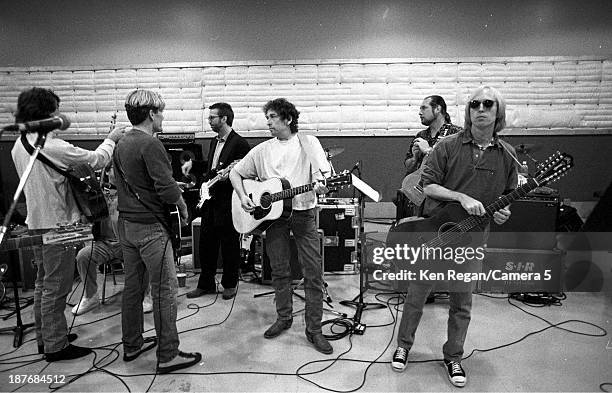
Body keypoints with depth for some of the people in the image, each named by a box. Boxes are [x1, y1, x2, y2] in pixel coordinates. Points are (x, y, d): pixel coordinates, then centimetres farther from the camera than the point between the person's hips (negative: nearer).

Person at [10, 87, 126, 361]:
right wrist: (111, 139, 2)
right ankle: (55, 346, 12)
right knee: (56, 286, 1)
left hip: (36, 221, 9)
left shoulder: (19, 145, 5)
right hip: (57, 222, -9)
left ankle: (44, 337, 33)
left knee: (43, 282, 19)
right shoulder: (54, 147, -23)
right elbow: (97, 160, -14)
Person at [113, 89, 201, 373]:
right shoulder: (150, 144, -17)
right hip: (150, 227, -9)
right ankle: (168, 355, 7)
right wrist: (183, 206, -7)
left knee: (133, 285, 17)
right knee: (165, 289, -1)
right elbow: (166, 187, -23)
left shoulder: (121, 145, 11)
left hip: (126, 223, 9)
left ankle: (132, 345, 30)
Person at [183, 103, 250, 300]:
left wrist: (229, 176, -28)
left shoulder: (240, 144, -11)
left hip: (228, 202, -8)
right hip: (210, 199, 8)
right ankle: (206, 284, 26)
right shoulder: (214, 141, 15)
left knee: (229, 244, 5)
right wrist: (192, 163, 14)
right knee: (206, 243, 12)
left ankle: (230, 285, 22)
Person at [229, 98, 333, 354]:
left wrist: (321, 185, -30)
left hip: (303, 212, -3)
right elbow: (235, 173, 14)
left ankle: (314, 329, 8)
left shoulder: (308, 143, 2)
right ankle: (284, 318, 29)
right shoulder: (262, 150, 10)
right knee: (279, 271, 10)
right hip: (272, 213, 3)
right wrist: (243, 198, -2)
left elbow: (323, 174, -7)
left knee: (314, 272, -3)